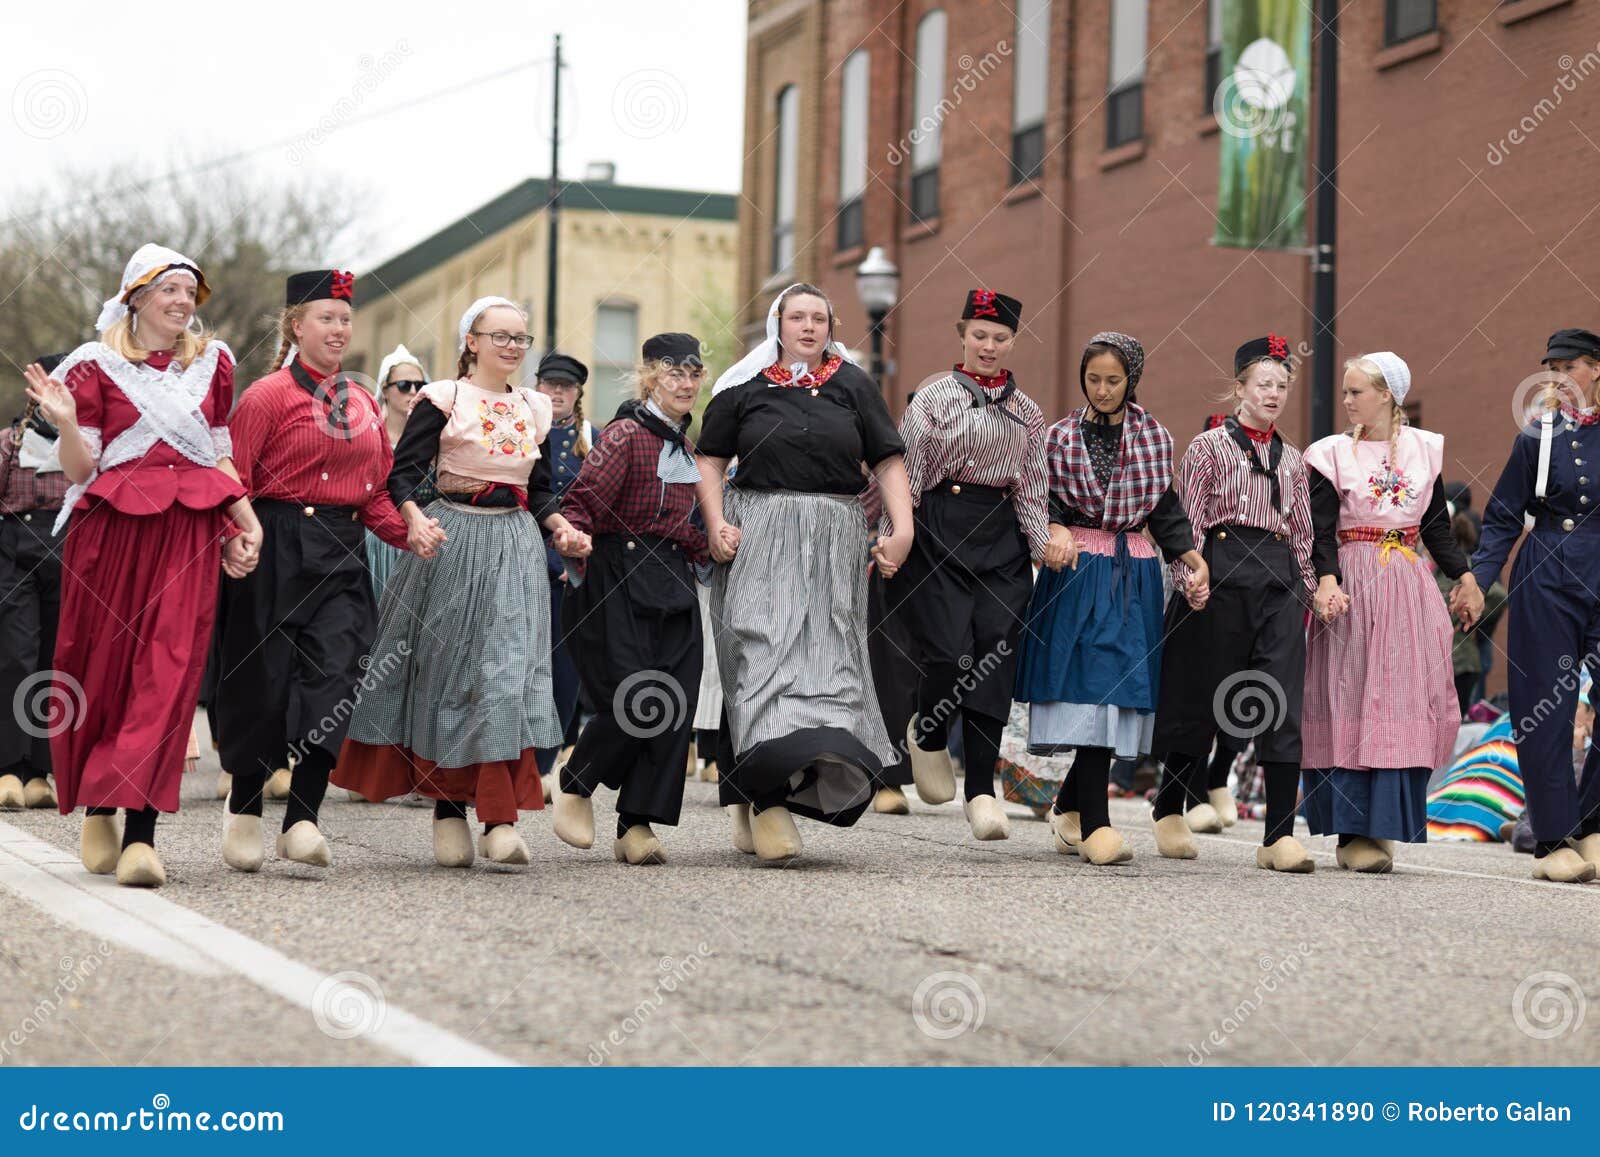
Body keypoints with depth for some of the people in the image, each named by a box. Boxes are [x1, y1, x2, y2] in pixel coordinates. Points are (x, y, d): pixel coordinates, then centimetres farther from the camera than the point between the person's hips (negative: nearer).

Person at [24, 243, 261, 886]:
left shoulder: (212, 363, 14)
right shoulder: (95, 366, 4)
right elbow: (80, 471, 0)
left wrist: (247, 521, 5)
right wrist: (65, 422, -19)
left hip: (189, 534, 1)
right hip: (111, 531, -1)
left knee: (169, 671, -11)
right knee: (103, 670, 3)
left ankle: (140, 835, -17)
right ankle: (97, 812, 24)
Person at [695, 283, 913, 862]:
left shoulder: (853, 385, 11)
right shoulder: (745, 386, 7)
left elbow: (888, 461, 8)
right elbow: (710, 459, 9)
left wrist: (902, 529, -5)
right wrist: (716, 524, -6)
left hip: (833, 544, 2)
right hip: (758, 539, -2)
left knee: (827, 655, -2)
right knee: (765, 651, -13)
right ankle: (766, 800, -19)